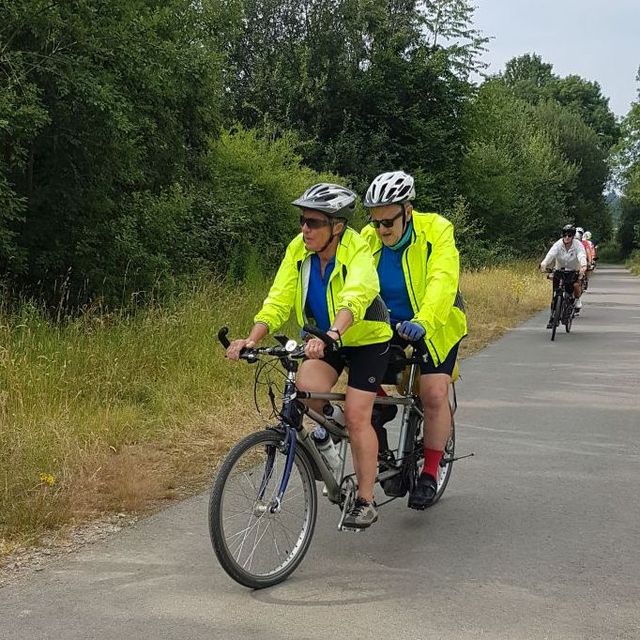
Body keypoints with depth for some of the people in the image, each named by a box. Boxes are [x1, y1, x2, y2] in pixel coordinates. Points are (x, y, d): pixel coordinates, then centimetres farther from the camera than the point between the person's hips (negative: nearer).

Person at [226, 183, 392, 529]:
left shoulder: (357, 251, -27)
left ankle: (365, 501, 1)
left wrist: (331, 336, -62)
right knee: (306, 387, -24)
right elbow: (278, 300, -17)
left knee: (356, 416, -11)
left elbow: (355, 299, -45)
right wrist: (251, 339, -31)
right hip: (323, 339, 4)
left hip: (366, 339, -4)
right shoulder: (298, 249, -12)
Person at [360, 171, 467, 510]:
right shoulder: (368, 240, -11)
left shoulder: (436, 232, -23)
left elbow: (442, 282, -36)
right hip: (387, 325, 4)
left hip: (434, 326, -4)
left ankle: (430, 473, 0)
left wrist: (424, 322, -53)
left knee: (435, 394, -16)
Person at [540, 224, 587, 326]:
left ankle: (577, 300, 6)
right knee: (554, 290, -12)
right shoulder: (558, 245, -16)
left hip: (574, 271, -1)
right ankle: (552, 316, -4)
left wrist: (583, 266, -56)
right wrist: (544, 263, -54)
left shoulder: (578, 245, -17)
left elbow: (582, 256, -34)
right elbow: (551, 254, -33)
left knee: (576, 285, -28)